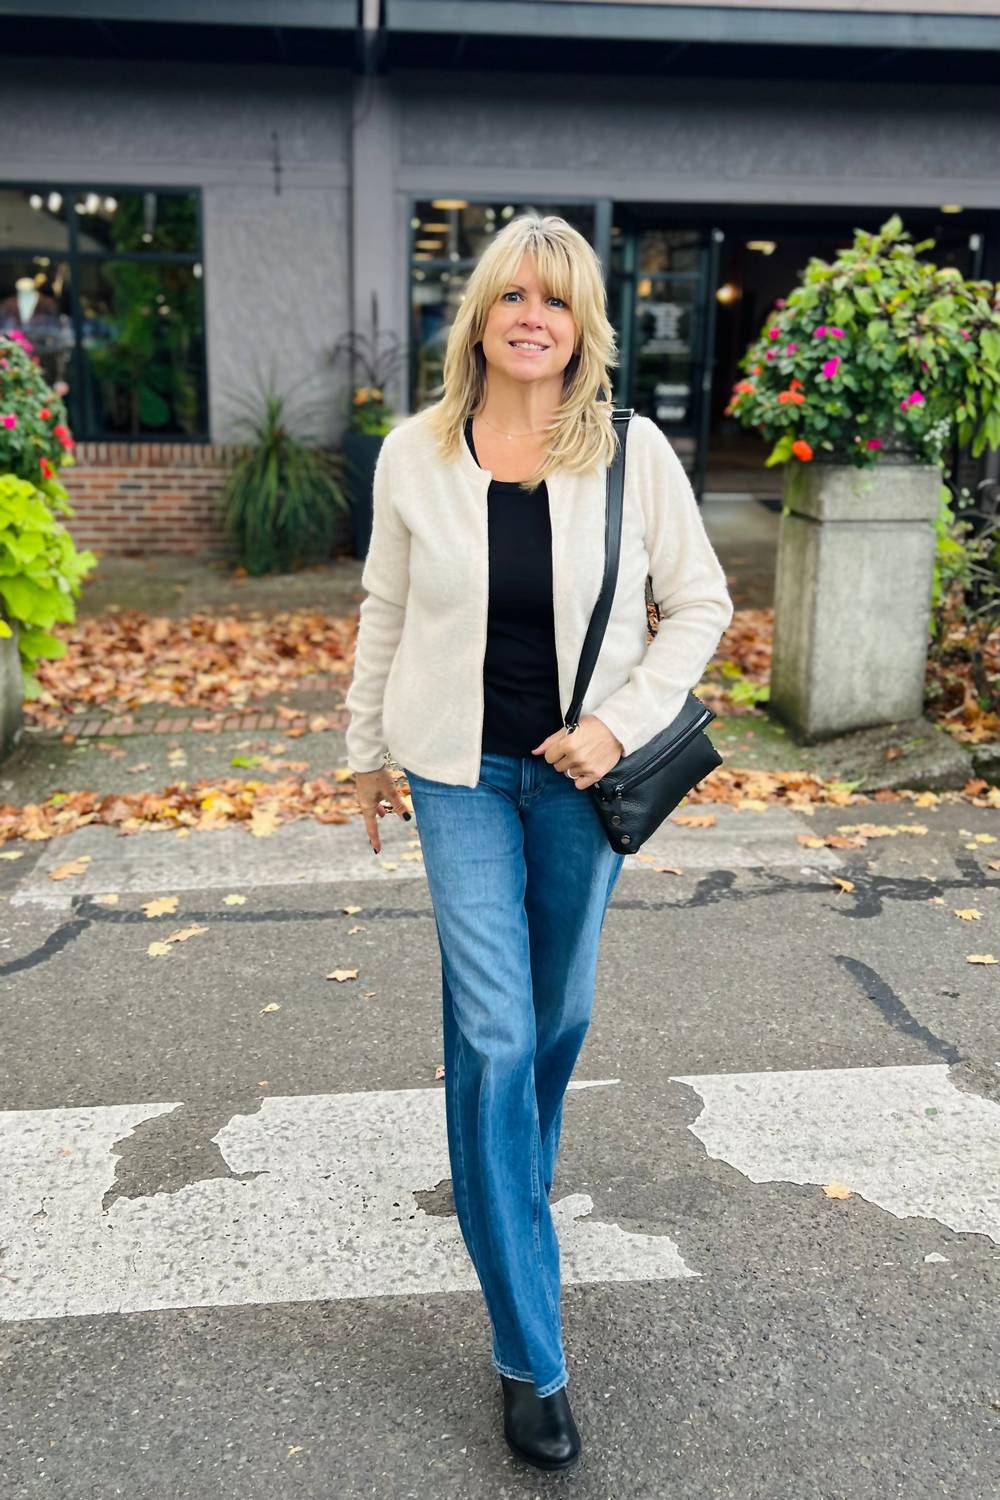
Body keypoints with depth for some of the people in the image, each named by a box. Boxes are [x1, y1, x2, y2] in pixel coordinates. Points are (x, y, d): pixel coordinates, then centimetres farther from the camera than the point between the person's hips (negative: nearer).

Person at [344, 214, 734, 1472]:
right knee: (493, 1035, -5)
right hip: (461, 770, -1)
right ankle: (530, 1358, 7)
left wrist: (622, 721, -12)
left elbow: (700, 603, -1)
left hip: (582, 769, 1)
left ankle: (510, 1189, 48)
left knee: (559, 1014, 15)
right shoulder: (415, 453, -5)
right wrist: (366, 746, 12)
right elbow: (384, 608, 6)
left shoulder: (634, 452, -8)